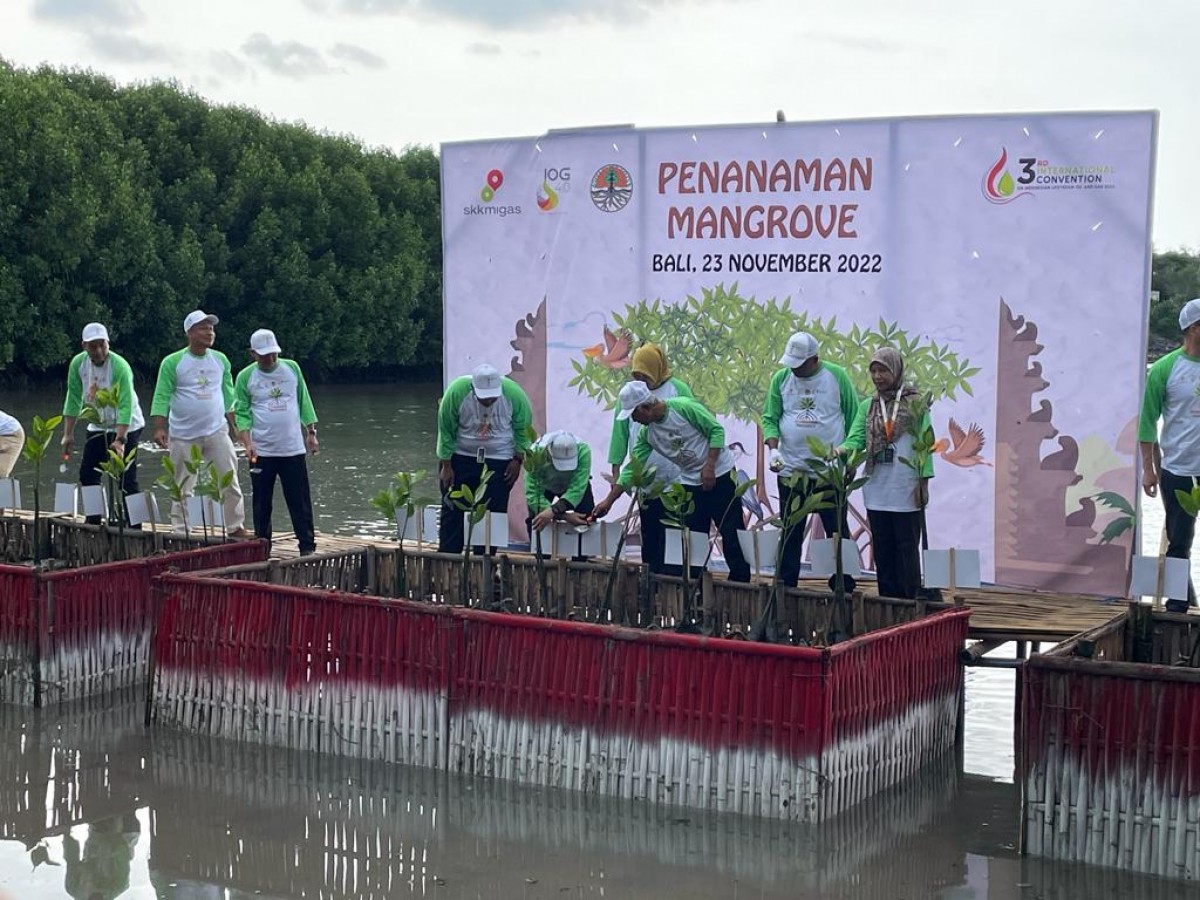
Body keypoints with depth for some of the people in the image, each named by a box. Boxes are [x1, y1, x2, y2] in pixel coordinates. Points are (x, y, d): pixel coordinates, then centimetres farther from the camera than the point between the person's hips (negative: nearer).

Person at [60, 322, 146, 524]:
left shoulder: (120, 366, -27)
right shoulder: (78, 363, -10)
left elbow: (126, 406, -31)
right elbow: (73, 399, -2)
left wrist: (119, 439, -39)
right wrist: (68, 434, -5)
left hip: (126, 427, -6)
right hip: (98, 426, 6)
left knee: (126, 479, -11)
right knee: (87, 473, 5)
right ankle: (93, 520, 16)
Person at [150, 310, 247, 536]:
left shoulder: (220, 360, 6)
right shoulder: (172, 363, -6)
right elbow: (162, 397, -8)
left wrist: (233, 425, 11)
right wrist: (159, 428, -16)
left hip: (217, 431, 3)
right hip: (184, 436, -3)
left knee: (230, 483, 1)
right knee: (183, 489, 4)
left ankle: (236, 528, 10)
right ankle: (180, 533, 11)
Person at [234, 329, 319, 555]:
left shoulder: (292, 368, 5)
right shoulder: (245, 377, -1)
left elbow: (304, 402, 11)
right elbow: (241, 413, -3)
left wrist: (311, 432, 6)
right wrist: (247, 443, -15)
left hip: (293, 449, 1)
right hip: (261, 452, -1)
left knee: (300, 502, 1)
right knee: (262, 504, 6)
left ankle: (307, 547, 4)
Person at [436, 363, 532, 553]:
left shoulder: (514, 394, -19)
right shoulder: (456, 392, -22)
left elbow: (523, 429, -2)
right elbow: (446, 430, -11)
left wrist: (518, 460, -5)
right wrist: (446, 465, -7)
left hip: (500, 461, 0)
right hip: (461, 458, 0)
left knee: (493, 513, 0)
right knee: (452, 510, 0)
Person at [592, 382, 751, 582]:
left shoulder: (684, 407, -19)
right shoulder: (646, 434, -2)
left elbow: (716, 430, -14)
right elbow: (631, 469, 0)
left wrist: (709, 467, -20)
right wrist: (608, 501, -5)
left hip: (719, 475, -6)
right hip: (690, 481, 6)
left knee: (732, 532, -3)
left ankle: (740, 580, 4)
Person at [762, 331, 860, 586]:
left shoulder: (836, 376, -4)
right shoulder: (781, 379, 2)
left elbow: (853, 419, 1)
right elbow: (770, 418, 4)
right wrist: (773, 449, -13)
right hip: (791, 470, 2)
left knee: (837, 531, 4)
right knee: (790, 533, 8)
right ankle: (786, 585, 15)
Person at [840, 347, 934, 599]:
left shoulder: (915, 403, -1)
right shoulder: (867, 407, 11)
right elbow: (855, 439, 3)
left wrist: (923, 480, -10)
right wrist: (841, 450, -19)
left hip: (906, 492, -4)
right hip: (877, 493, 4)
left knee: (907, 548, 1)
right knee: (882, 550, 9)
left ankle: (909, 601, 5)